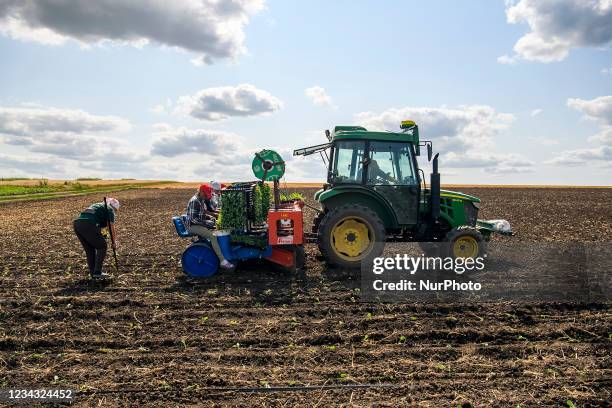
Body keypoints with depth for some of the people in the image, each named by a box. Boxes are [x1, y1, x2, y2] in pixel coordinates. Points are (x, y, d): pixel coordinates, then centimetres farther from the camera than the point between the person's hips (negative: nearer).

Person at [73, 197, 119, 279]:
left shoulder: (96, 205, 35)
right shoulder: (110, 209, 13)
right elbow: (111, 227, 6)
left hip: (77, 223, 8)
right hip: (88, 224, -8)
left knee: (89, 249, 20)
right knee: (102, 247, 8)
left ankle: (93, 273, 22)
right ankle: (97, 272, 4)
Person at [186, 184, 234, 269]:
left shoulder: (202, 200, 11)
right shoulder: (194, 201, -19)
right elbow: (194, 219, -25)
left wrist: (211, 217, 7)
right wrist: (208, 223, -22)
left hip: (200, 224, 10)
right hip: (193, 226, -10)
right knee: (213, 236, -28)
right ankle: (223, 261, -30)